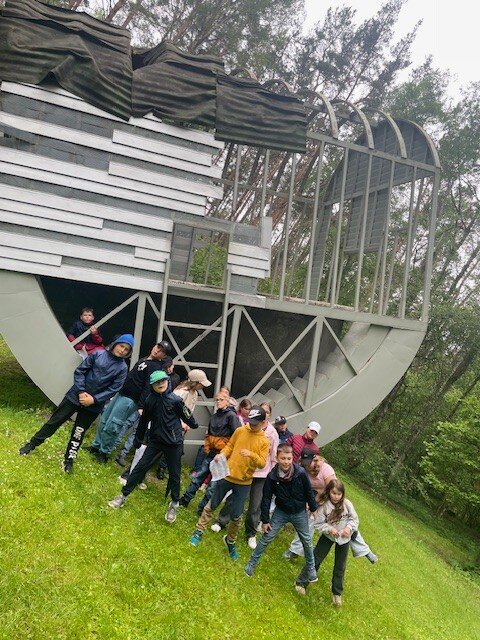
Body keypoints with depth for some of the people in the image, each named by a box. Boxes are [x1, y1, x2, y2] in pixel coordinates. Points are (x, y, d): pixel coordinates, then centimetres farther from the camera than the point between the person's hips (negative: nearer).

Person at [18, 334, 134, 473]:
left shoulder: (123, 368, -6)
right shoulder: (98, 354, -7)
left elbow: (113, 389, -9)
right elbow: (79, 371, -4)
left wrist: (94, 399, -16)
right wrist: (80, 391, -13)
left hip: (94, 405, 0)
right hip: (76, 395, 0)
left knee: (78, 433, 10)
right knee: (55, 421, 9)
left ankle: (69, 460, 30)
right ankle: (32, 444, 30)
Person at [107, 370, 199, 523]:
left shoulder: (175, 400, -15)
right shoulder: (150, 400, -4)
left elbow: (187, 417, 1)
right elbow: (144, 421, 8)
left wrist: (194, 425, 17)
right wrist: (139, 439, 18)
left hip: (174, 442, -2)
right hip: (155, 440, 2)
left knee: (174, 474, 8)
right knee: (141, 466, 1)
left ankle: (174, 504, 27)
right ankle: (123, 496, 15)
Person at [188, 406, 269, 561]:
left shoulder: (264, 441, -7)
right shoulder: (240, 431, -4)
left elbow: (262, 463, -11)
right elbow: (229, 446, 6)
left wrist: (251, 455, -29)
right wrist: (222, 454, -13)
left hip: (244, 483, -1)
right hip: (227, 476, 1)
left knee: (236, 515, 7)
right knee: (212, 505, 13)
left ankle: (230, 541, 33)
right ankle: (199, 532, 32)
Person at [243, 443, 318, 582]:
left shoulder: (300, 473, -24)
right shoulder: (272, 476, -22)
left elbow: (308, 491, -8)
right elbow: (266, 499, -11)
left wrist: (313, 508, 3)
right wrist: (265, 520, -6)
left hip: (300, 513, 0)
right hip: (281, 512, 0)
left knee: (307, 541, 14)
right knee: (267, 537, 0)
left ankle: (311, 568, 39)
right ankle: (252, 562, 20)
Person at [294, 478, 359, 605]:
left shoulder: (347, 504, -22)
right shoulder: (324, 505, -26)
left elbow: (354, 519, -9)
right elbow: (319, 523, -18)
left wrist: (349, 528, -25)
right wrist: (330, 529, -33)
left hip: (344, 538, 1)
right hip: (328, 536, -1)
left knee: (340, 567, 14)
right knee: (315, 559, 3)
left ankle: (337, 593, 34)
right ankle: (301, 583, 21)